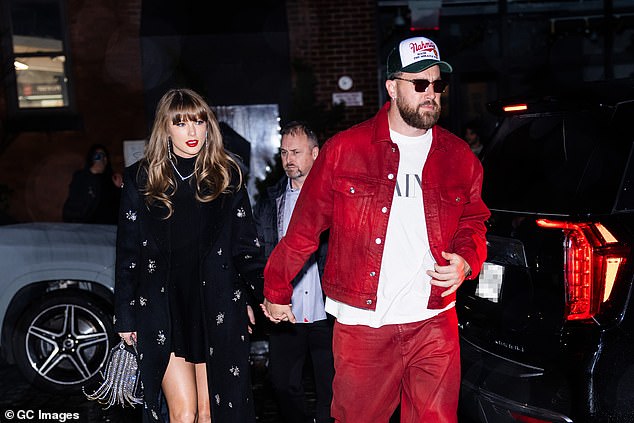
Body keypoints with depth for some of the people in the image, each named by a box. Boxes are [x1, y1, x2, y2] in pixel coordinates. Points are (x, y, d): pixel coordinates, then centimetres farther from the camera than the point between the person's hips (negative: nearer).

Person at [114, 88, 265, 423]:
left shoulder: (226, 175, 5)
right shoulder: (141, 179, 3)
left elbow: (245, 243, 8)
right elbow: (127, 253, 5)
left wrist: (256, 295, 2)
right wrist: (125, 316, 5)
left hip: (217, 309, 1)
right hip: (163, 311, 0)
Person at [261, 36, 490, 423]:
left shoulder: (459, 156, 6)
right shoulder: (344, 150, -4)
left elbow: (473, 222, 20)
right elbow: (305, 227, 2)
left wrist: (466, 261, -2)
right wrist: (276, 291, 8)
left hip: (434, 323, 3)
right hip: (362, 324, -2)